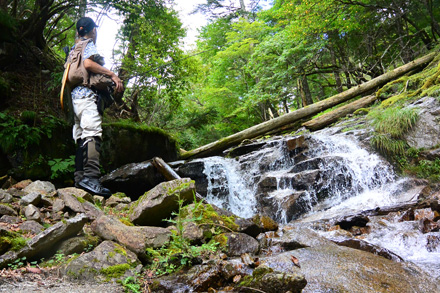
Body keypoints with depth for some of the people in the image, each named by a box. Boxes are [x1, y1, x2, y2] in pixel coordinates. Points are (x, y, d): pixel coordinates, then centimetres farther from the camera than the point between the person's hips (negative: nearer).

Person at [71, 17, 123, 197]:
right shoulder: (89, 44, 4)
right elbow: (88, 63, -15)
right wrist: (112, 75, -14)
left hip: (76, 95, 10)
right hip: (86, 94, -10)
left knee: (82, 138, 4)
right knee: (93, 133, -23)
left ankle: (80, 179, 0)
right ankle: (90, 177, -36)